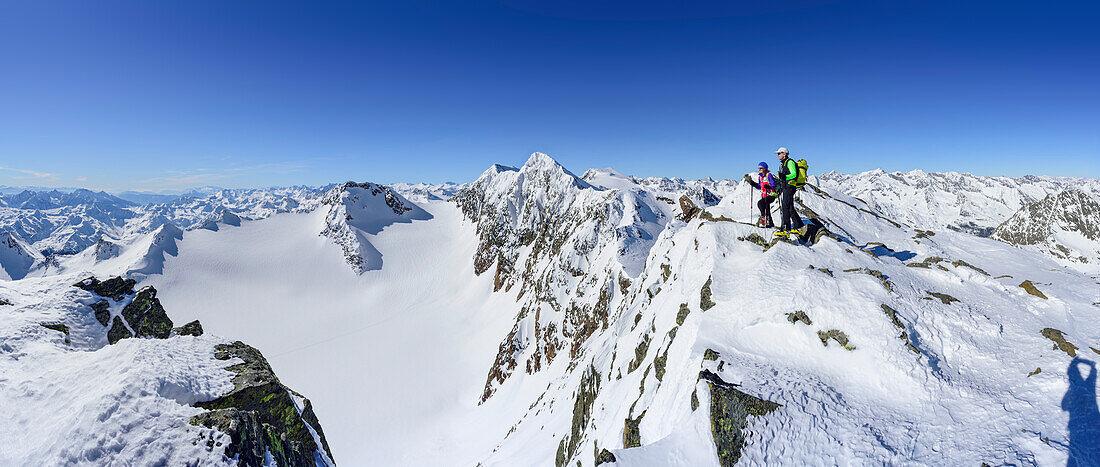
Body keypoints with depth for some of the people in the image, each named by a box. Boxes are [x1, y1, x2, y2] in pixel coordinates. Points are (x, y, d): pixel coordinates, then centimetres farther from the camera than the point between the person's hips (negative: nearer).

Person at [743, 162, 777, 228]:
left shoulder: (769, 175, -11)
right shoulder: (760, 176, 12)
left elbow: (774, 185, -18)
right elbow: (759, 187, 18)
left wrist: (768, 186, -38)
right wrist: (751, 182, 11)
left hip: (771, 195, -9)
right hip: (764, 196, 9)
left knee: (760, 203, -29)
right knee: (766, 211, 12)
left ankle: (764, 218, -22)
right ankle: (770, 223, 24)